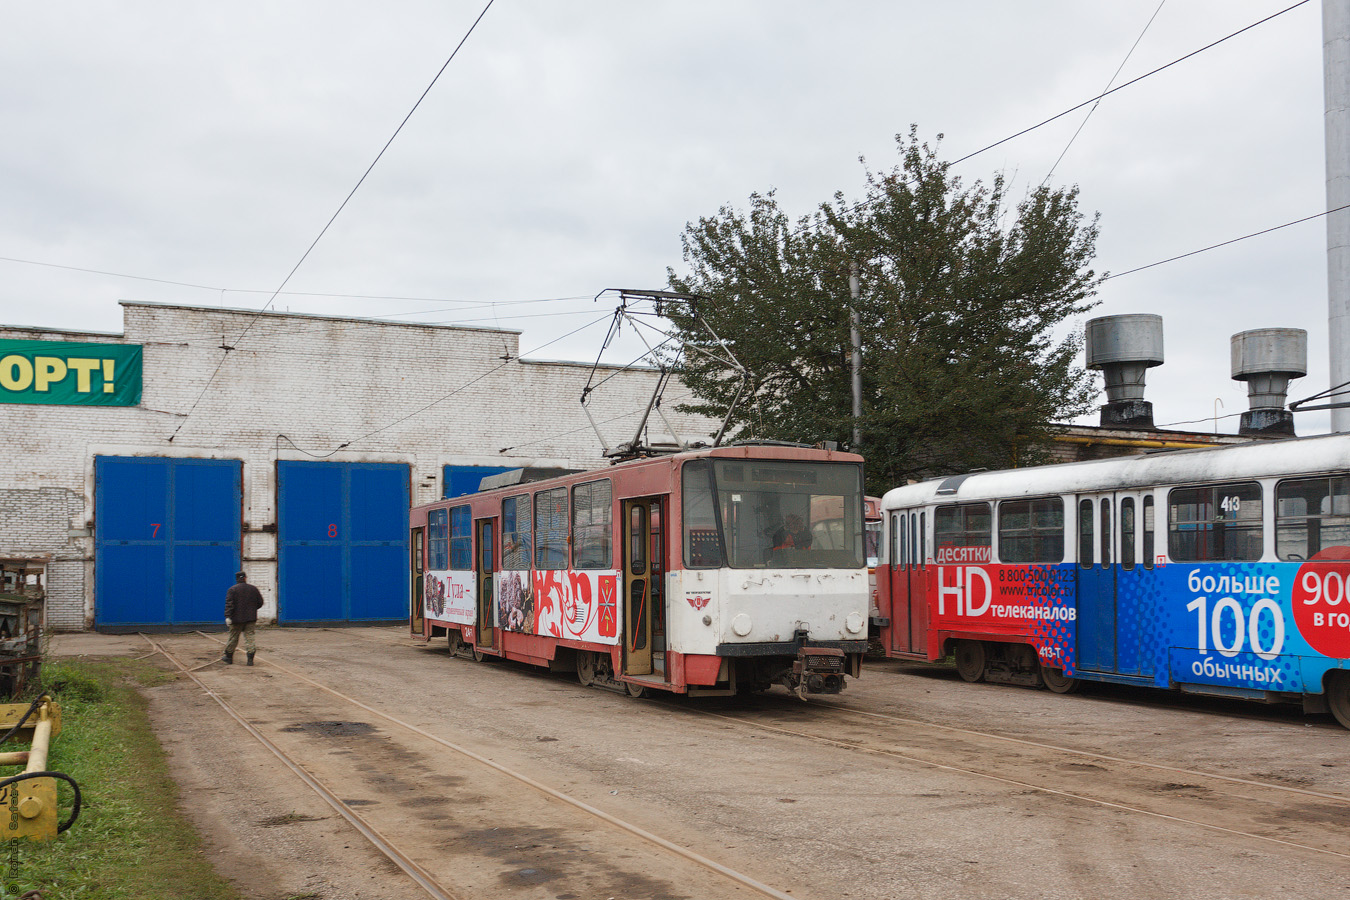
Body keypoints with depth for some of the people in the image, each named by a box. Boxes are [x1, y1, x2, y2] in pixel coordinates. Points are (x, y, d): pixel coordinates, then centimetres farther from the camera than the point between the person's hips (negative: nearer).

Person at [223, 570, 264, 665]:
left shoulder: (232, 589, -4)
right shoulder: (253, 589, 6)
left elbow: (229, 604, -15)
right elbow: (260, 603, 11)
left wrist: (228, 616, -20)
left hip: (237, 618, -2)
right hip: (251, 618, 2)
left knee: (233, 638, 9)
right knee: (250, 637, 2)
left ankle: (229, 658, 21)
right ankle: (250, 659, -7)